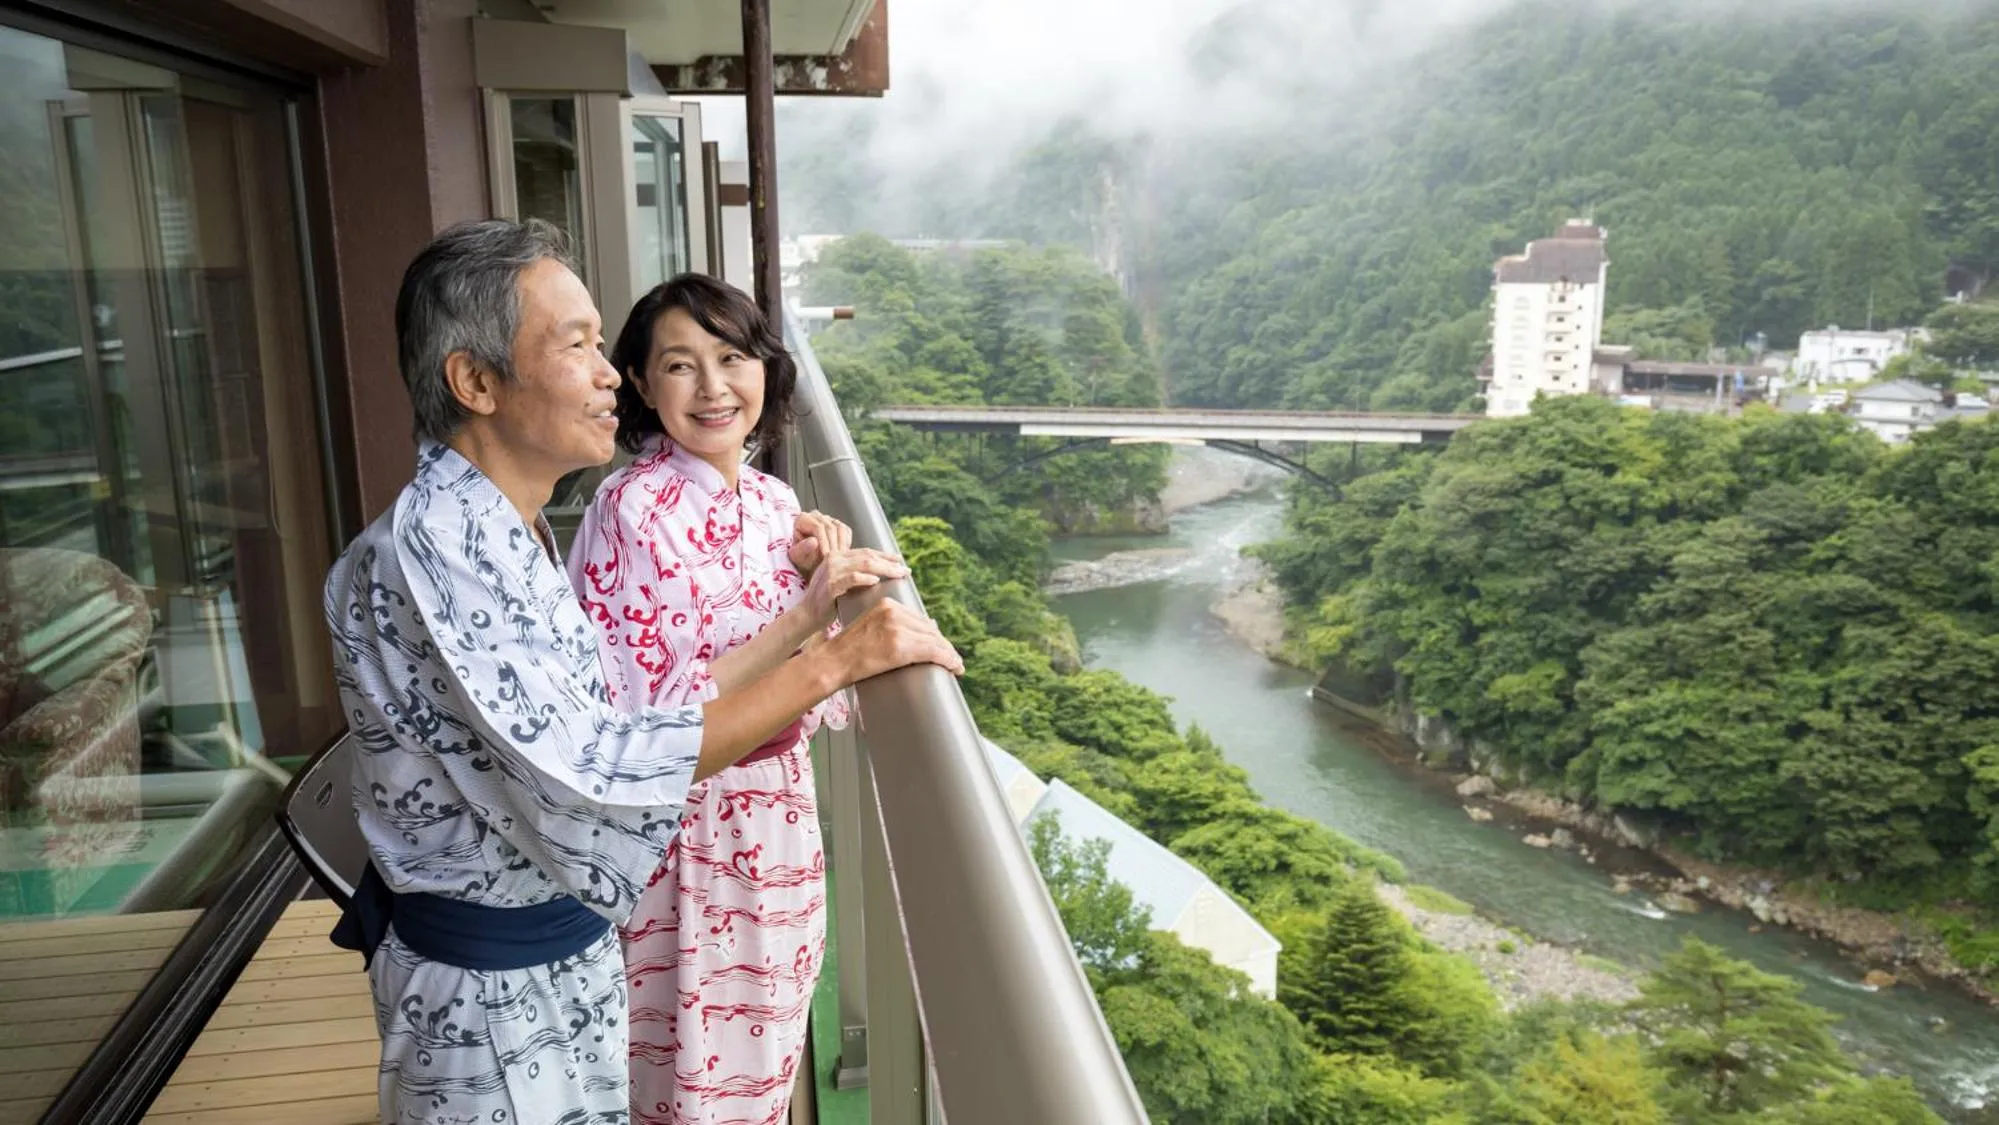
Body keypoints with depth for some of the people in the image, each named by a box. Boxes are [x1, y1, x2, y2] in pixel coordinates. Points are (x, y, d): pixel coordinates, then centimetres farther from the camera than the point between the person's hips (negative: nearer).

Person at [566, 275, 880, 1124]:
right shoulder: (632, 508, -18)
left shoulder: (774, 502, 2)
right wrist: (803, 616, -28)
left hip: (777, 817, 6)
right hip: (685, 834, -6)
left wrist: (820, 574, -11)